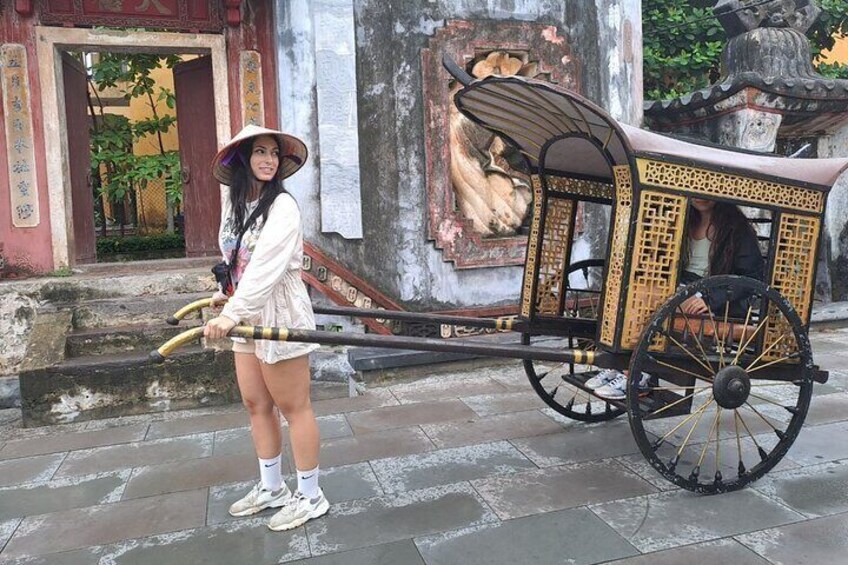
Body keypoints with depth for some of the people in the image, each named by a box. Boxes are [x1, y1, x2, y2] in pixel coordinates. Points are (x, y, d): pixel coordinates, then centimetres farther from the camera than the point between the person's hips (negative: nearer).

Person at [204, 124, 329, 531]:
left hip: (277, 314, -8)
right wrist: (226, 293, 31)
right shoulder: (233, 199, 9)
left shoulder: (282, 207, -15)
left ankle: (310, 496, 17)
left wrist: (233, 312, -37)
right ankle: (271, 488, 32)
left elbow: (265, 267, -28)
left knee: (293, 407, 1)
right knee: (255, 403, 15)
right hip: (247, 315, 8)